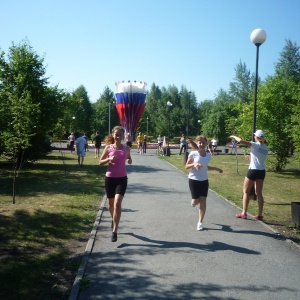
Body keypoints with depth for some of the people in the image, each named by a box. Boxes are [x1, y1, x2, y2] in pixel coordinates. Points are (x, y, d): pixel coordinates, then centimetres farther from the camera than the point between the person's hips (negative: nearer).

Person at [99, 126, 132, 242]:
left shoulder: (126, 148, 2)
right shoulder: (108, 148, -1)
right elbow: (100, 162, 4)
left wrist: (130, 161, -3)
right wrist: (109, 159, -15)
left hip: (122, 178, -1)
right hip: (110, 178, 1)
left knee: (117, 203, -16)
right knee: (111, 203, 16)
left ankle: (114, 231, -11)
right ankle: (114, 219, 48)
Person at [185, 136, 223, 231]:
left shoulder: (208, 155, 3)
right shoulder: (193, 153, -10)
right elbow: (186, 166, -5)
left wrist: (216, 168, 13)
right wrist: (194, 164, -23)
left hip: (204, 180, 3)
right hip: (194, 180, -3)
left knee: (203, 201, -1)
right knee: (196, 201, -3)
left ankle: (200, 222, 9)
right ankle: (193, 201, 37)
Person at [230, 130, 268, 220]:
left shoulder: (255, 145, -12)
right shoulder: (265, 147, 8)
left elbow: (241, 141, -21)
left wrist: (234, 136, -3)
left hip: (253, 171, -6)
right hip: (262, 171, 6)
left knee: (246, 192, 6)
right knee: (259, 193, 11)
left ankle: (244, 213, 8)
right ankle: (260, 214, 11)